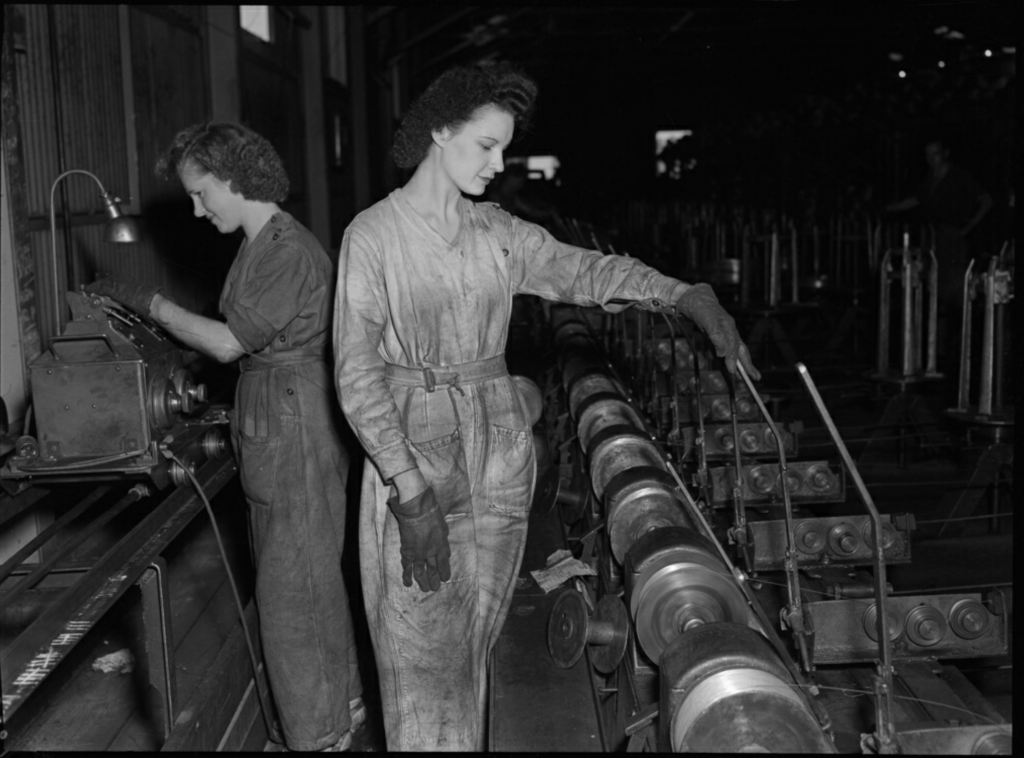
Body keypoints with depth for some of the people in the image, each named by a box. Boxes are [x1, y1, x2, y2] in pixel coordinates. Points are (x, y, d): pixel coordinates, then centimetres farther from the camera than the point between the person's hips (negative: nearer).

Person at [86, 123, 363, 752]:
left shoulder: (290, 252, -18)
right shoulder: (260, 245, 12)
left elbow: (229, 343, -18)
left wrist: (150, 301, -11)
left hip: (295, 433, -9)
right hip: (271, 433, 9)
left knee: (292, 587, 0)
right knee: (310, 578, 18)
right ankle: (340, 705, 34)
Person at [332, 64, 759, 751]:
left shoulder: (497, 232, 7)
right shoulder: (373, 235, -7)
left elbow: (586, 269, 1)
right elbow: (358, 373, -11)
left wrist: (689, 295, -15)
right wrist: (412, 492, -18)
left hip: (499, 455, 5)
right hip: (413, 453, -4)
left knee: (474, 645, 13)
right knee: (422, 656, 1)